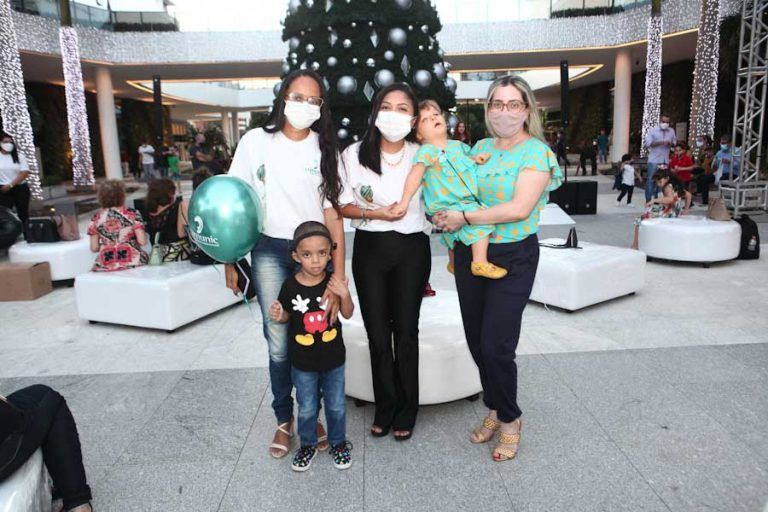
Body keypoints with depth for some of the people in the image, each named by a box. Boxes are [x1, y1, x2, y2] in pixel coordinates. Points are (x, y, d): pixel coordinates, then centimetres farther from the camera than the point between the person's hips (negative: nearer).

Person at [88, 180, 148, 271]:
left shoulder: (96, 218, 3)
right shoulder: (132, 214, -4)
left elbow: (94, 248, 3)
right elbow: (142, 242, -9)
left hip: (106, 266, 2)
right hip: (133, 262, -2)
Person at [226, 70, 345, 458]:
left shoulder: (324, 148, 1)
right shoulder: (256, 141, 0)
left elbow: (332, 212, -5)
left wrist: (338, 278, -11)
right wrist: (230, 260, 0)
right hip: (270, 252, 0)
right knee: (279, 344, 4)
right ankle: (284, 420, 26)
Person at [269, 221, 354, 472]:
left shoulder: (334, 281, -13)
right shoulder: (290, 285, -14)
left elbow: (347, 314, -4)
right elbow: (287, 316, 2)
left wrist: (345, 295, -24)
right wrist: (279, 316, -21)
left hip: (333, 358, 0)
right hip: (303, 361, 0)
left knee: (336, 406, 16)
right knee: (306, 409, 16)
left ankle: (338, 442, 39)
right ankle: (308, 444, 40)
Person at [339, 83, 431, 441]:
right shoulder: (354, 155, 0)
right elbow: (342, 206, 1)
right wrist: (373, 213, -13)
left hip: (411, 250, 0)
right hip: (370, 249, 1)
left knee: (405, 331, 6)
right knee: (377, 332, 6)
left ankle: (405, 412, 24)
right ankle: (384, 408, 26)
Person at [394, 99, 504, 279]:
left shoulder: (457, 145, 8)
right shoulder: (426, 151, -15)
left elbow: (465, 161, 25)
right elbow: (415, 176, -22)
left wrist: (475, 159, 3)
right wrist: (405, 202, -27)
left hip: (466, 201, 8)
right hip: (447, 206, -8)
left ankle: (453, 264, 50)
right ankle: (480, 263, -18)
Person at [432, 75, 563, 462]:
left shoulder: (536, 152, -8)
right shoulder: (480, 148, 11)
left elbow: (518, 209, -20)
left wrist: (464, 218, -17)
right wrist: (447, 218, -4)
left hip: (513, 258, -6)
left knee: (496, 345, -5)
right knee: (476, 341, 12)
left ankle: (509, 420, 22)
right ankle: (495, 411, 34)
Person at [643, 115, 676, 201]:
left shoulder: (671, 131, 10)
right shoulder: (652, 130, -3)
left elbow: (674, 142, 16)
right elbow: (647, 143, -11)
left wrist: (670, 143, -8)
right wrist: (660, 143, -19)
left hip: (665, 160, 5)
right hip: (654, 160, -5)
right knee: (651, 180, -5)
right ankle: (648, 200, 0)